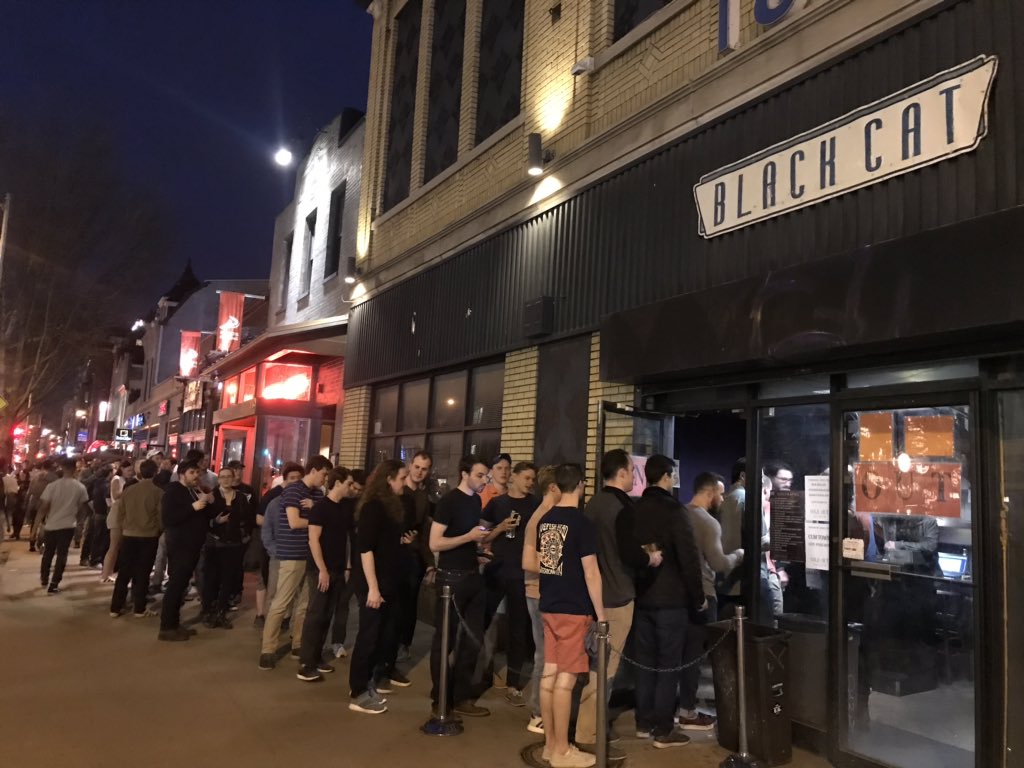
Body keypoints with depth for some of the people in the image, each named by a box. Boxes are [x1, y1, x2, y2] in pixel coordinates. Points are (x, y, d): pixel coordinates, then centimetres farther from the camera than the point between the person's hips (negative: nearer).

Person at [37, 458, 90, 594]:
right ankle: (53, 585, 6)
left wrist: (41, 518, 6)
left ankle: (44, 579, 36)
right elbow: (84, 507, -1)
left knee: (48, 553, 20)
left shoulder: (52, 485, -12)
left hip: (51, 525, 1)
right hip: (68, 525, -1)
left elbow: (44, 505, -12)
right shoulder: (80, 487, -8)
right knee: (61, 555, 7)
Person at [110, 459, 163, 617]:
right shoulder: (158, 491, -9)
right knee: (142, 574, 5)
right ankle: (139, 609, 8)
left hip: (129, 535, 3)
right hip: (149, 536, -3)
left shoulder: (128, 489, 3)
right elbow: (161, 514, -5)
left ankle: (115, 607, 13)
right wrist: (159, 531, 12)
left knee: (124, 573, 11)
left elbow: (120, 513, 8)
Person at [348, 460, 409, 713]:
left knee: (385, 635, 13)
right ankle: (358, 694, 9)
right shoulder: (373, 506, -14)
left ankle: (371, 680, 26)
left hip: (389, 582, 8)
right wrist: (372, 587, -22)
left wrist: (403, 539, 6)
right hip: (373, 584, -8)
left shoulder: (393, 505, 11)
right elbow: (365, 549, -20)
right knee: (368, 636, -1)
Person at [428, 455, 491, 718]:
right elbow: (434, 544, -19)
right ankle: (440, 699, 19)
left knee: (473, 638, 11)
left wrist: (482, 540, 6)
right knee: (445, 639, 5)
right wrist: (469, 536, -22)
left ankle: (462, 697, 23)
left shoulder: (476, 501, 9)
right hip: (452, 577, -8)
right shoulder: (449, 501, -14)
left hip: (473, 575, 8)